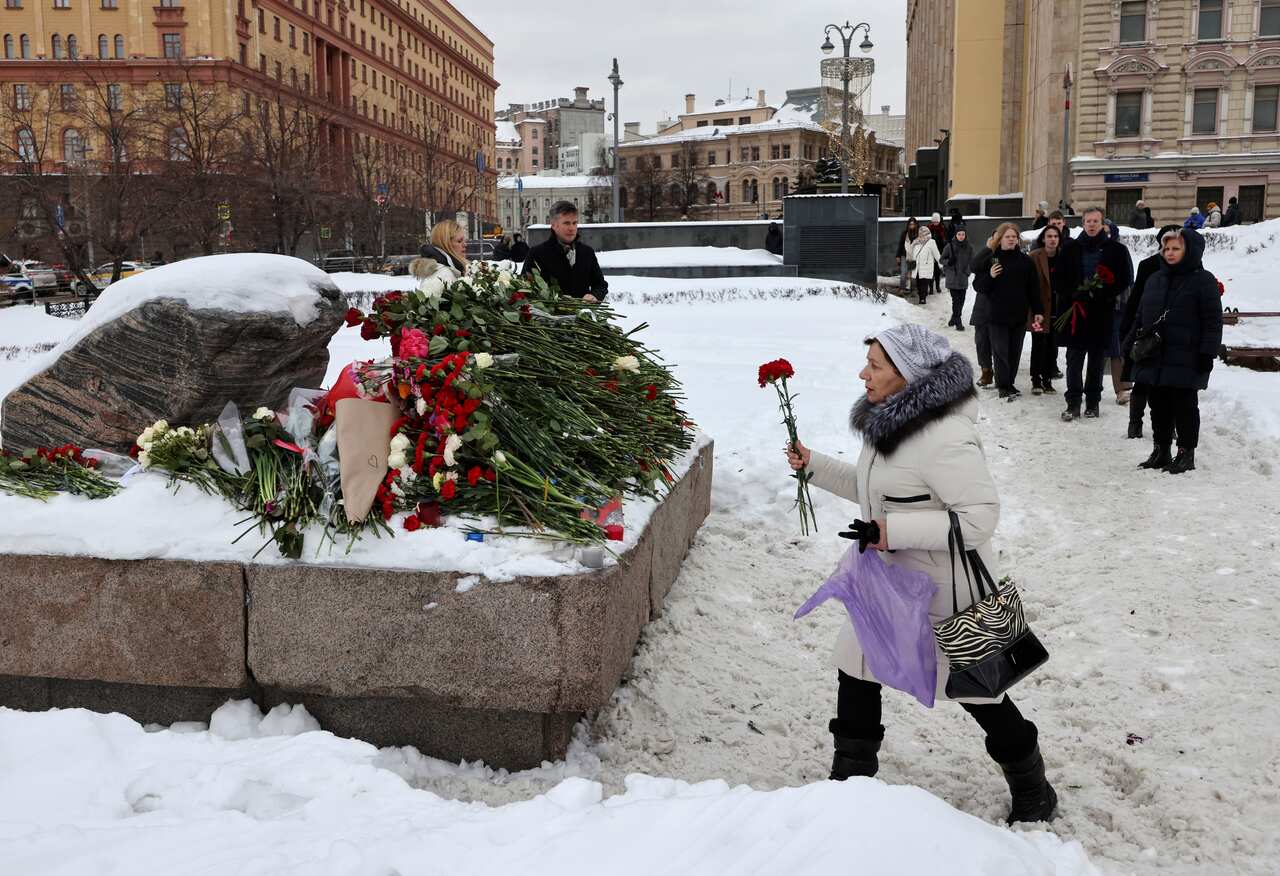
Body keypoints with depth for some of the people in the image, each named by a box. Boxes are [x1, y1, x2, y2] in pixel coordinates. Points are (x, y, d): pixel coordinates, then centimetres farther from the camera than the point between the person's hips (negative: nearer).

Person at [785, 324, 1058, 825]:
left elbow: (981, 515, -31)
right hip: (890, 577, 9)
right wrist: (814, 465, 6)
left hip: (944, 589, -9)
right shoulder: (890, 420, 1)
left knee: (975, 688, 8)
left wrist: (897, 529, -32)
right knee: (856, 667, 15)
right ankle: (852, 775, 34)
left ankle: (1032, 791, 34)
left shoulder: (944, 438, -30)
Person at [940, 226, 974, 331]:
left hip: (963, 278, 4)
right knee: (956, 300, -9)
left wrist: (968, 271, 6)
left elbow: (971, 261, 14)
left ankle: (954, 318, 27)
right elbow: (942, 259, 3)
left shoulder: (969, 247, 3)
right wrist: (948, 261, -16)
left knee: (961, 300, 8)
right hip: (952, 278, -4)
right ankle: (958, 322, -6)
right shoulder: (950, 246, -5)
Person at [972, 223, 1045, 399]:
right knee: (1001, 351, -3)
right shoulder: (991, 259, 1)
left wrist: (1038, 311, 3)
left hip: (1019, 314, 2)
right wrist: (990, 276, -18)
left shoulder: (1025, 260, 6)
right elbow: (978, 286, 1)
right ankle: (1003, 386, 2)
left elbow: (1033, 288, 7)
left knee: (1015, 351, 8)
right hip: (997, 314, -2)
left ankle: (1010, 383, 20)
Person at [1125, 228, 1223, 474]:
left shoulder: (1203, 281, -4)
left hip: (1185, 360, -6)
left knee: (1184, 407, 2)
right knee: (1159, 407, 11)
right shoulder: (1155, 279, 14)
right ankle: (1161, 450, 21)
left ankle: (1186, 454, 11)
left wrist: (1207, 354, -13)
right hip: (1155, 359, 6)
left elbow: (1213, 322, -7)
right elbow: (1141, 317, 18)